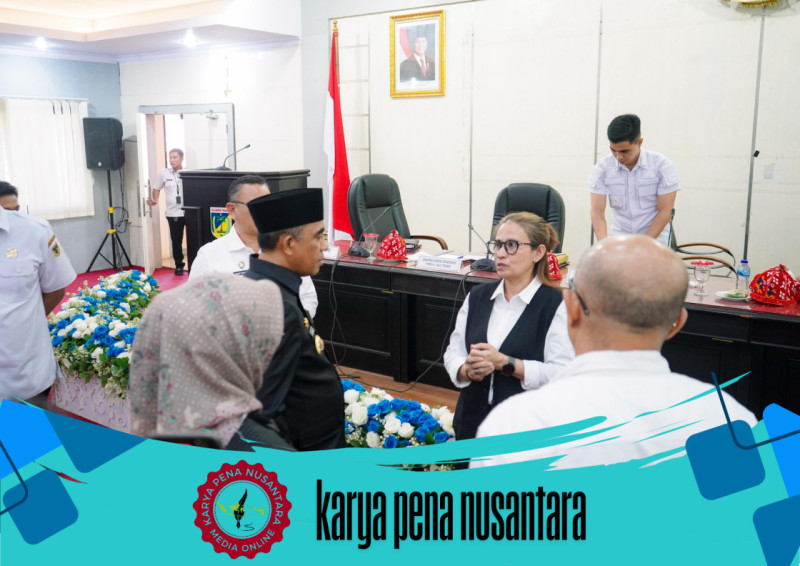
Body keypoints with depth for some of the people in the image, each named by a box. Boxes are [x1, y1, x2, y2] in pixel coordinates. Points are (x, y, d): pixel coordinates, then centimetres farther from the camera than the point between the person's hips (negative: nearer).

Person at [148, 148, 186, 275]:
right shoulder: (164, 173, 5)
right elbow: (156, 188, 16)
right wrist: (155, 200, 2)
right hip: (173, 213, 2)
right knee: (176, 241, 5)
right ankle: (179, 265, 18)